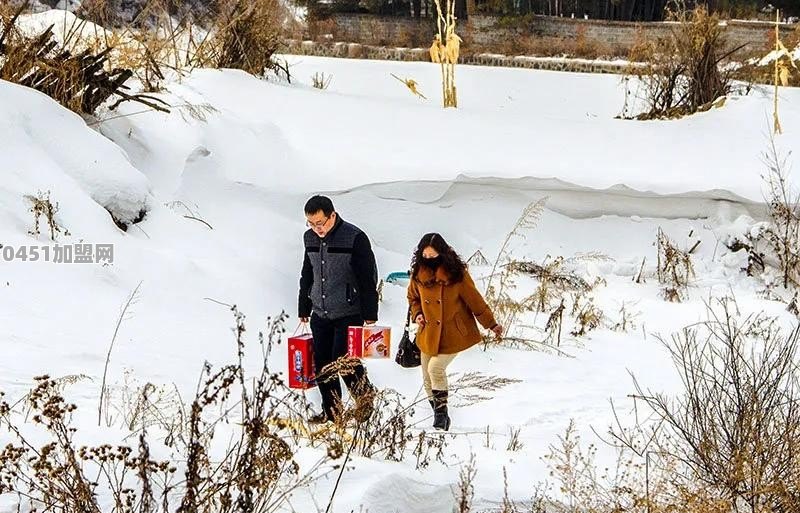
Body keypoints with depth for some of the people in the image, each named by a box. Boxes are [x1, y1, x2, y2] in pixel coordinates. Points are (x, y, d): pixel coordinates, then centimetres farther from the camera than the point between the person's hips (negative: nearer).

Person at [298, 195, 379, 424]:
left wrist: (370, 315, -11)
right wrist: (304, 309, 20)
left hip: (349, 314, -6)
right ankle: (331, 411, 16)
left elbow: (368, 278, -10)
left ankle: (365, 396, 15)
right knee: (322, 363, 5)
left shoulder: (355, 238, -13)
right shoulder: (310, 238, 6)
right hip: (320, 315, 6)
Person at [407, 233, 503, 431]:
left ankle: (441, 413, -6)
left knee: (436, 369, -20)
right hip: (429, 333, 5)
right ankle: (440, 418, 23)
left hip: (453, 334, -5)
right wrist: (417, 314, -1)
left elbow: (474, 299, -8)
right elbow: (413, 297, 18)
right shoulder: (419, 273, 0)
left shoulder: (456, 273, -12)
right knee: (428, 379, 7)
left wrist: (491, 324, -8)